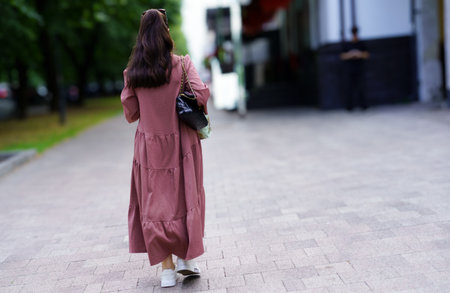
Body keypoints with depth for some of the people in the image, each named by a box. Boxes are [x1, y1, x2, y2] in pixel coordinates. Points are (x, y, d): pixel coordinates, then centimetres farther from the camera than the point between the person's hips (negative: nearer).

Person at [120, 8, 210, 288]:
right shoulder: (182, 64, -7)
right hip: (181, 142, -1)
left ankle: (167, 267, 10)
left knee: (155, 202, 8)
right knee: (185, 197, 13)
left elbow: (130, 113, 3)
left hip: (148, 145, 2)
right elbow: (201, 95, -14)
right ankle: (186, 257, 14)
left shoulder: (132, 72, -1)